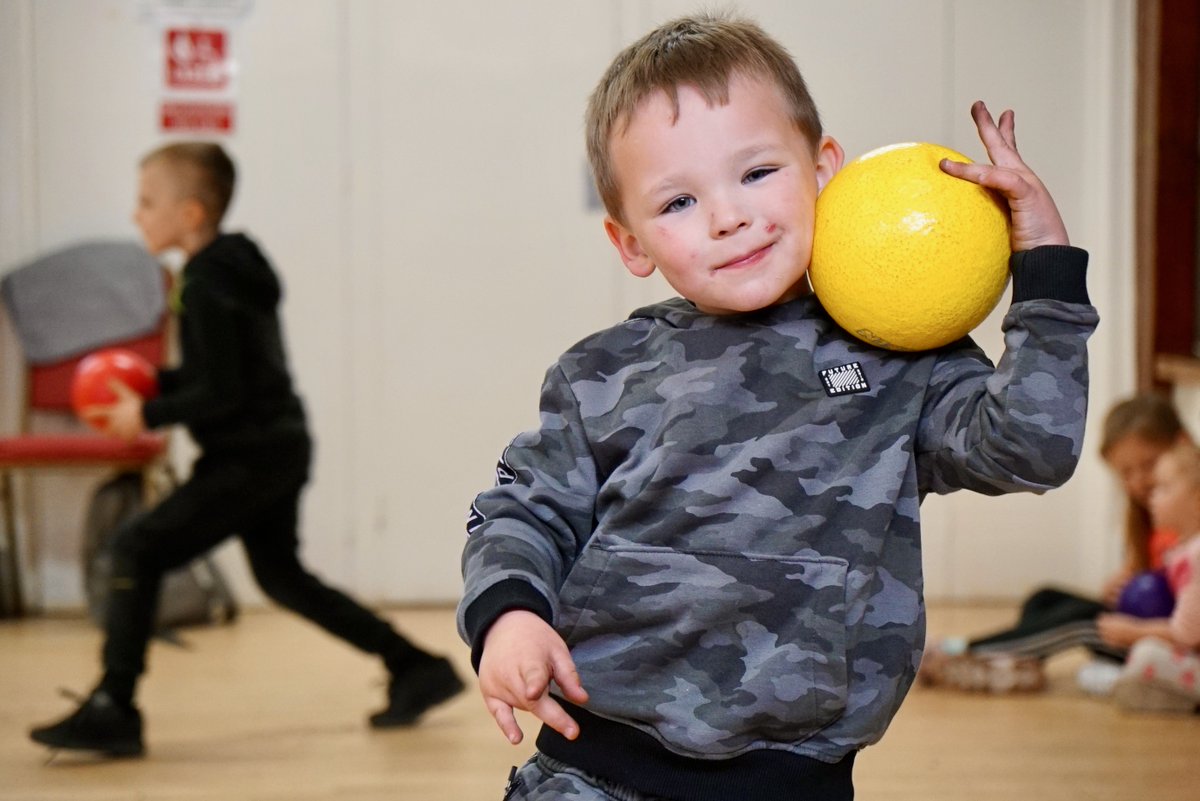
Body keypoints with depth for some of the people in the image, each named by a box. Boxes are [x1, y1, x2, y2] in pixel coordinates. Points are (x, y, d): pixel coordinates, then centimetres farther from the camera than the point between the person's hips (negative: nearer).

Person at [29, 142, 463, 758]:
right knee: (280, 574, 23)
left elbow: (222, 393, -22)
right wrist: (155, 384, 11)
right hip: (281, 447, 10)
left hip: (249, 458, -10)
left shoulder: (205, 287, -18)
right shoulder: (238, 267, 11)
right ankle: (416, 669, 26)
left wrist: (149, 416, -13)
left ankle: (112, 711, -13)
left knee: (139, 550, -11)